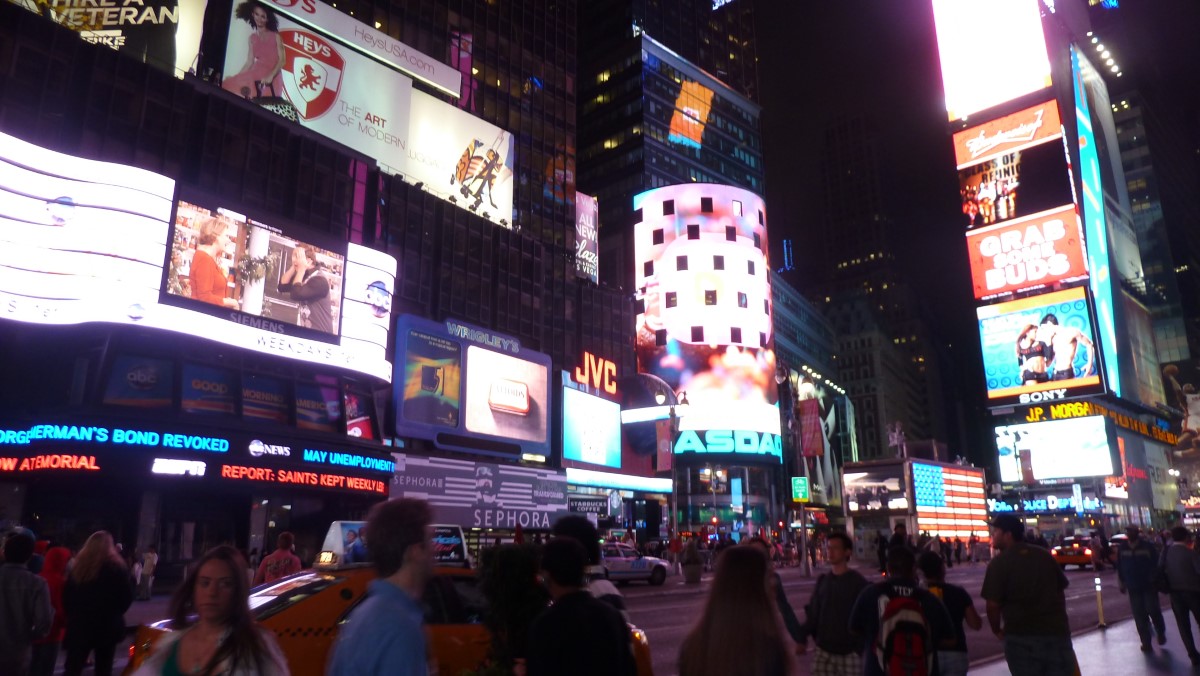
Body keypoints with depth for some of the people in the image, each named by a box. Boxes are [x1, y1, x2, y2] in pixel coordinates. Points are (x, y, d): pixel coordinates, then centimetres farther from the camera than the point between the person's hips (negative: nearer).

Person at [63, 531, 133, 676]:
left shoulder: (78, 567, 0)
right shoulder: (117, 568, -9)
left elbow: (66, 597, 3)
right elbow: (127, 597, -6)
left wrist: (74, 616, 15)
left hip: (79, 626, 2)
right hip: (107, 627, -2)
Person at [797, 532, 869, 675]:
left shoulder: (858, 582, -6)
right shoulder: (822, 580, 6)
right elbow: (812, 612, 8)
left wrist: (861, 647, -11)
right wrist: (803, 638, 2)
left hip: (849, 652, -3)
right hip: (823, 650, 3)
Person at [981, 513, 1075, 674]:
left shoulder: (999, 562, -8)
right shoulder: (1044, 555, 9)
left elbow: (993, 604, -12)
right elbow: (1060, 591, 15)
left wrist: (997, 631, 5)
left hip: (1021, 635, -5)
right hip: (1056, 630, 5)